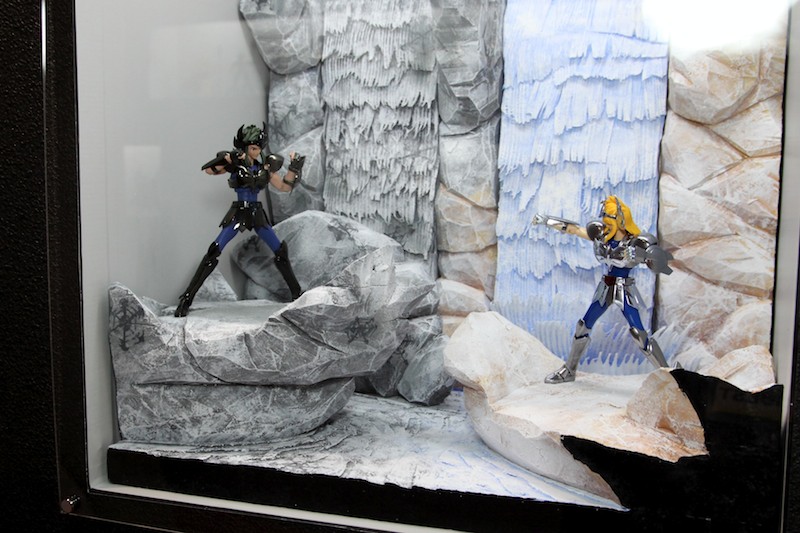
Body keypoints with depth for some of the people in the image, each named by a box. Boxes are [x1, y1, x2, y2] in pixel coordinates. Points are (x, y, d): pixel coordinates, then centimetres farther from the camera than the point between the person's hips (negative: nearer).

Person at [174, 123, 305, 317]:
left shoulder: (264, 166, 6)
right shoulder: (235, 163, -4)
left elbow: (284, 187, 6)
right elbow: (208, 170, -15)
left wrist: (294, 168, -4)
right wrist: (226, 158, -28)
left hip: (258, 215, 4)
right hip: (238, 213, -4)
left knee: (281, 252, 2)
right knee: (213, 253, -16)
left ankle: (297, 294, 16)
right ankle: (187, 298, -11)